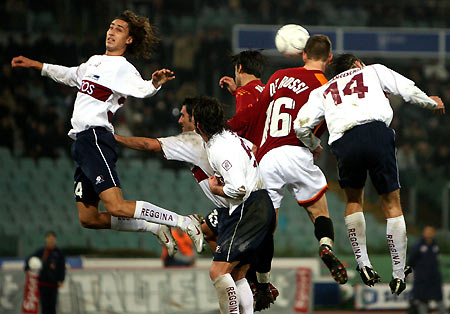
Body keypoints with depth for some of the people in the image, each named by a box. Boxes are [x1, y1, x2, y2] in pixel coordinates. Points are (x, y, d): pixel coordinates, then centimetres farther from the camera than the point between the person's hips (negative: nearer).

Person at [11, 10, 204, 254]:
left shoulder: (123, 68, -6)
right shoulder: (95, 61, 21)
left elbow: (142, 89, -25)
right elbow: (71, 76, 40)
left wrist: (155, 83, -46)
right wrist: (35, 65, 44)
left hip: (95, 138, -9)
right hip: (81, 140, 9)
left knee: (116, 207, -23)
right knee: (88, 219, 7)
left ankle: (184, 222, -13)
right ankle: (156, 228, 17)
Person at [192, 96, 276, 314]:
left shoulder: (219, 149, -16)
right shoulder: (232, 138, 14)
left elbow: (239, 188, -24)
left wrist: (216, 189, -6)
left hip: (248, 212, -11)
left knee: (218, 271, -16)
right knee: (236, 274, 14)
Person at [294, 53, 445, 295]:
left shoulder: (322, 91, 30)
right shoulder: (373, 71, 27)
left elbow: (301, 125, 17)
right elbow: (408, 90, 19)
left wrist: (314, 146, 37)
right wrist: (431, 102, 39)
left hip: (344, 143, 2)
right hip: (376, 131, -2)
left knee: (354, 200, 27)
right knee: (391, 203, 11)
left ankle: (362, 261, 14)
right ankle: (398, 275, 10)